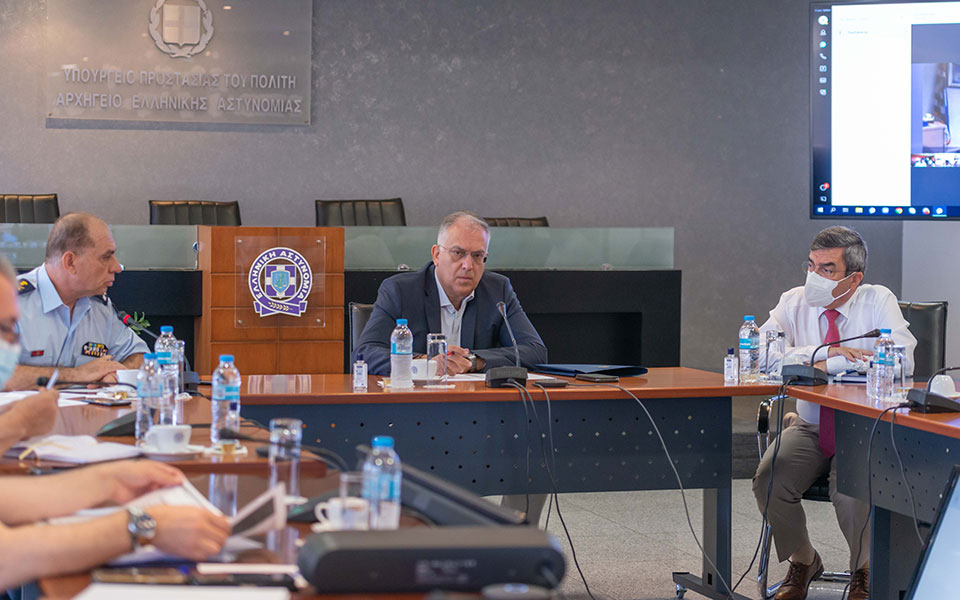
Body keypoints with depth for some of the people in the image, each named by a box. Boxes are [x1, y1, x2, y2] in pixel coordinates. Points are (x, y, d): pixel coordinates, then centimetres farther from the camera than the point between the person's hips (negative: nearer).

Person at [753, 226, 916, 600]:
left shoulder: (878, 301, -5)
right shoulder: (794, 303, 2)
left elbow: (902, 359, -20)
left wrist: (831, 365, -20)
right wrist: (825, 352, -22)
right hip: (809, 426, 3)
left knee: (851, 490, -31)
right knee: (768, 482, -23)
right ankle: (802, 562, 7)